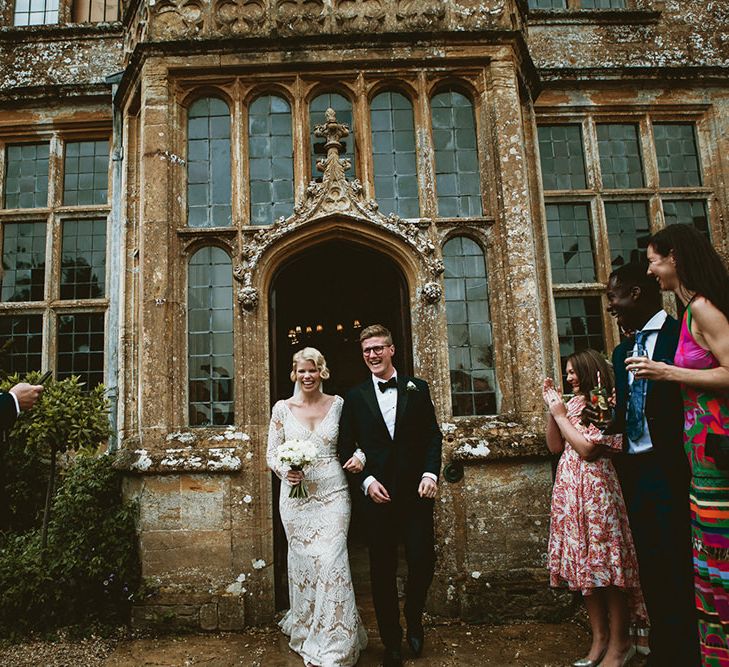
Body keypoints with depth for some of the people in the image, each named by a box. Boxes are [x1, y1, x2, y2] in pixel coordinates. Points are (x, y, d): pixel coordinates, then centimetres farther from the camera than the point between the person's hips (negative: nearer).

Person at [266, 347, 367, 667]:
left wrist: (359, 456, -12)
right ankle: (307, 635, 29)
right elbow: (272, 453, 5)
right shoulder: (282, 408, 3)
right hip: (296, 495, 1)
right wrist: (285, 471, -15)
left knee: (332, 562, -6)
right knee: (303, 562, 8)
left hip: (332, 493, -1)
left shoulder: (338, 404, 2)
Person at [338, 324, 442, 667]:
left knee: (423, 561, 0)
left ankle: (414, 619, 32)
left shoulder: (417, 388, 6)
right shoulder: (354, 397, 4)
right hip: (378, 494, 0)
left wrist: (430, 474, -7)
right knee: (382, 571, 7)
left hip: (417, 491, 0)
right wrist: (367, 480, -7)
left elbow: (433, 435, 6)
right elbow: (346, 448, 4)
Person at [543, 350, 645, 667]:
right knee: (585, 563, 10)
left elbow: (587, 449, -17)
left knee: (605, 562, -2)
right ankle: (599, 638, 19)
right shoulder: (573, 403, 14)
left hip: (595, 490, -7)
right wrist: (551, 408, 4)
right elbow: (555, 446, 12)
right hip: (570, 491, 7)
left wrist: (561, 415, -9)